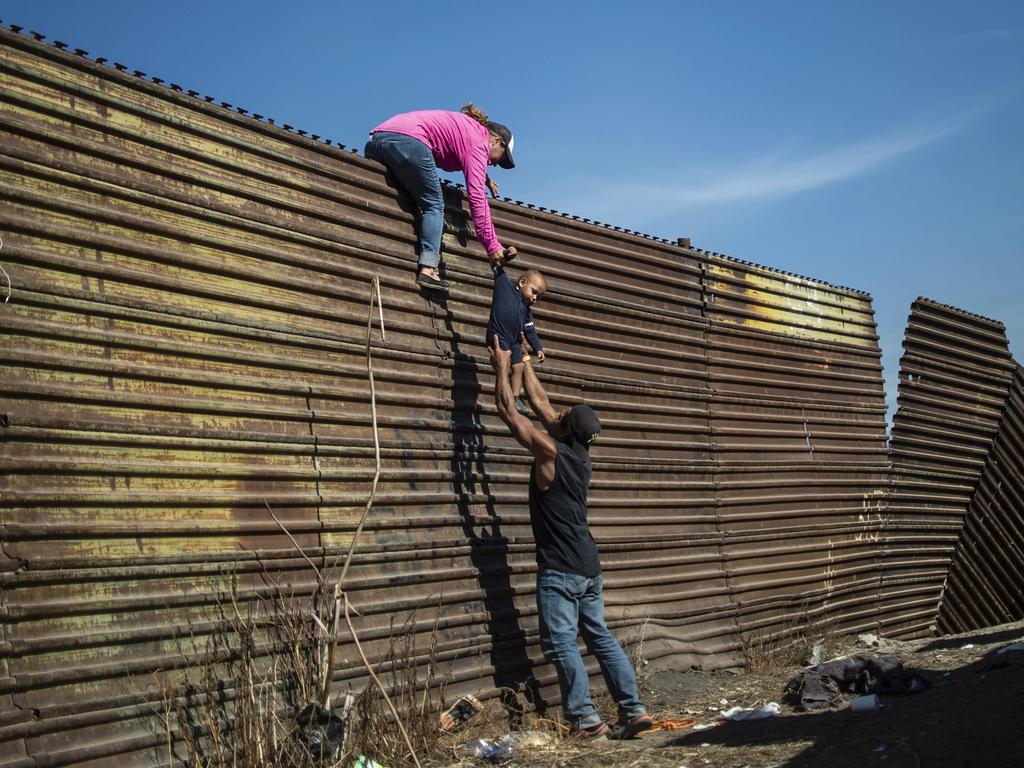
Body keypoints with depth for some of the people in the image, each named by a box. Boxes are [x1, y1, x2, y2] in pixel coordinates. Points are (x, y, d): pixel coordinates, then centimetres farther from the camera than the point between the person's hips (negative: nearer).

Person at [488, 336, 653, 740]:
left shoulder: (550, 451, -14)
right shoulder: (579, 452, 6)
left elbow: (508, 409, -5)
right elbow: (540, 401, 18)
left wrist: (502, 366, 7)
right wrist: (524, 362, 26)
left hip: (560, 570, -8)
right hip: (589, 567, 8)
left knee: (561, 642, -4)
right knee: (600, 636, 12)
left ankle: (586, 719, -7)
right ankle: (633, 709, 10)